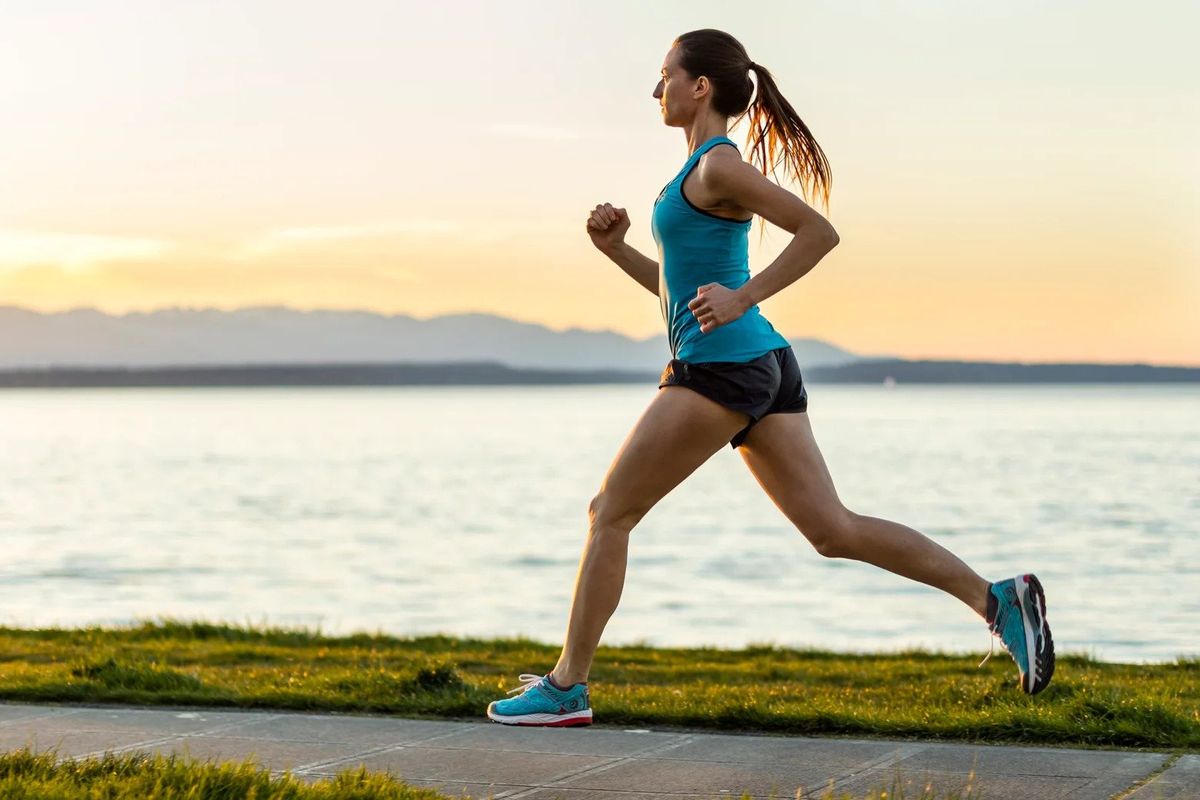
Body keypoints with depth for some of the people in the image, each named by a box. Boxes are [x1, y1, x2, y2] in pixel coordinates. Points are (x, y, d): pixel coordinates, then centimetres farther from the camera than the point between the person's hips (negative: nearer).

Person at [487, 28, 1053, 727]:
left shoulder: (719, 165, -8)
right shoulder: (709, 170, 21)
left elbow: (821, 230, -18)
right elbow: (682, 290, 26)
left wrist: (744, 299, -20)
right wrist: (615, 248, 14)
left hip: (721, 368, -10)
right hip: (765, 365, 10)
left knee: (610, 513, 0)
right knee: (833, 530, 2)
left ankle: (565, 688, 5)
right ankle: (998, 599, -6)